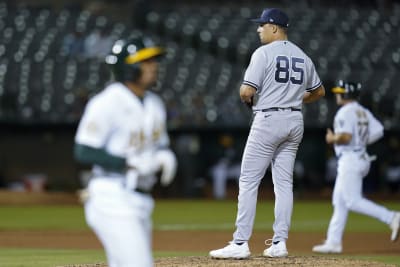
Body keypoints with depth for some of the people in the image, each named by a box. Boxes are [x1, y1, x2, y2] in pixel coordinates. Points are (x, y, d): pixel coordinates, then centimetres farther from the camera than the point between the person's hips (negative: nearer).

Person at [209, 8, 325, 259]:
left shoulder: (264, 53, -10)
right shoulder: (303, 57, 12)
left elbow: (247, 91, -16)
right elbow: (319, 91, 22)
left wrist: (245, 95, 6)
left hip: (268, 120, -7)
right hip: (295, 121, 7)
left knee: (249, 181, -4)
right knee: (284, 182, 9)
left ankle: (240, 243, -8)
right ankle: (279, 243, 6)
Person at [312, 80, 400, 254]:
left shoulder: (345, 112, -13)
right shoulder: (364, 112, 14)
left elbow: (345, 137, -24)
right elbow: (378, 131, 6)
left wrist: (332, 139, -6)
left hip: (349, 160, -10)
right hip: (361, 158, 10)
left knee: (353, 201, -12)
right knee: (339, 201, 13)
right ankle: (333, 242, 14)